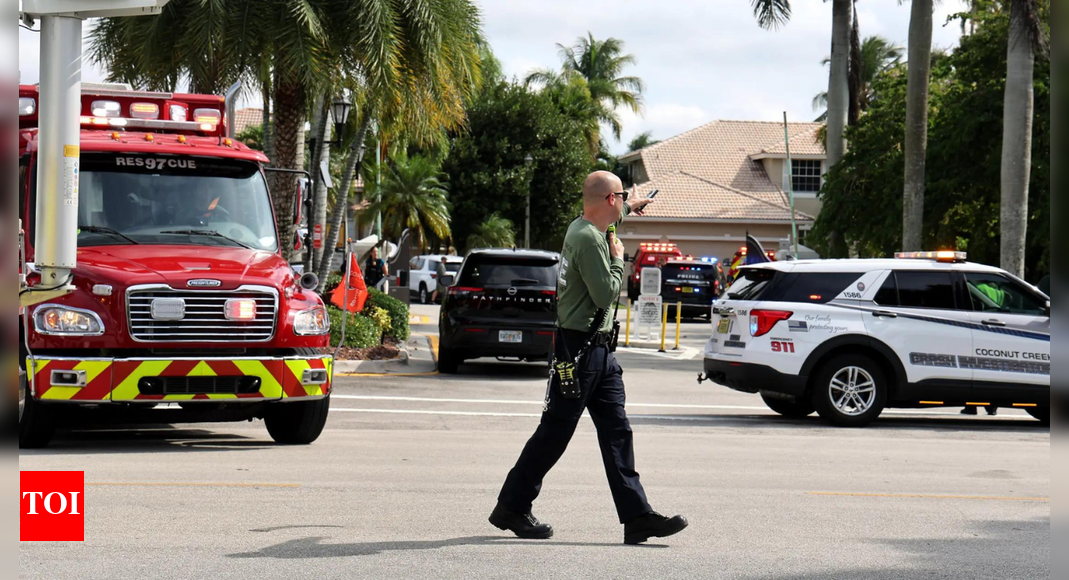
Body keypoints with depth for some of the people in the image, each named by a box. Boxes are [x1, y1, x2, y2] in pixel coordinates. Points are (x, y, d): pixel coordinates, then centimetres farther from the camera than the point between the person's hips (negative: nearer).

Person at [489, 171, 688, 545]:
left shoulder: (586, 229, 14)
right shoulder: (587, 238, -18)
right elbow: (605, 295, -22)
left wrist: (630, 209, 55)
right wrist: (618, 259, -7)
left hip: (597, 349, 10)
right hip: (578, 348, -10)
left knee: (617, 431, 4)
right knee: (555, 432, -2)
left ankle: (637, 516, 2)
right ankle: (511, 507, 10)